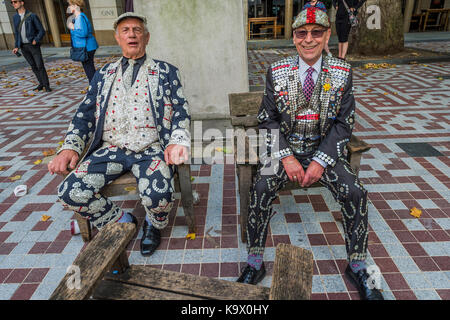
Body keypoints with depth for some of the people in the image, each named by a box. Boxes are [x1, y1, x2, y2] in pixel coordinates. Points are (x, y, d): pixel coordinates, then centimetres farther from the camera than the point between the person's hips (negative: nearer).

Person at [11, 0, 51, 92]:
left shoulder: (32, 16, -7)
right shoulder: (15, 17, 9)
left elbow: (42, 31, -6)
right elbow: (16, 33, 14)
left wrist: (36, 40, -19)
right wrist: (16, 47, 5)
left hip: (33, 45, -5)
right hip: (23, 46, 5)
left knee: (40, 65, -8)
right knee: (33, 66, 8)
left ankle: (46, 85, 0)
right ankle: (41, 84, 16)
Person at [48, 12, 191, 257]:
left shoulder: (165, 72, 11)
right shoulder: (103, 75, 19)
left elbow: (181, 111, 4)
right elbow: (85, 114, 15)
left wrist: (176, 142, -15)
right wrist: (70, 147, -1)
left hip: (151, 149, -3)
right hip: (111, 149, 4)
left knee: (158, 195, -31)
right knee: (70, 192, -17)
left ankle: (154, 225, 8)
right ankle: (121, 221, 10)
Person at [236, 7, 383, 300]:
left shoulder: (342, 73, -2)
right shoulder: (277, 72, -3)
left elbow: (344, 123, -2)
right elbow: (268, 120, -2)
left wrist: (321, 161, -14)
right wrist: (286, 157, -15)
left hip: (324, 149, 1)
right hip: (284, 148, 0)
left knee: (356, 192, -20)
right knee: (261, 188, -25)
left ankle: (357, 267, 4)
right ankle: (255, 264, -6)